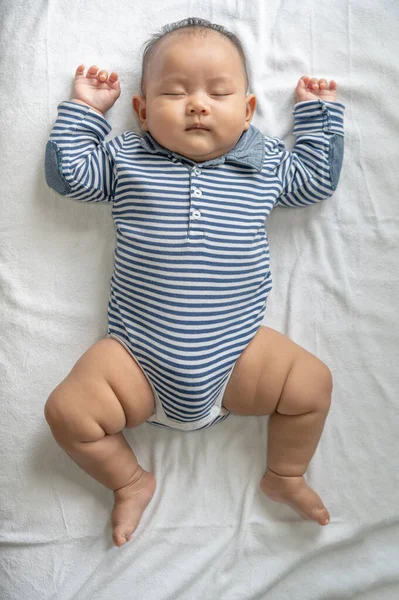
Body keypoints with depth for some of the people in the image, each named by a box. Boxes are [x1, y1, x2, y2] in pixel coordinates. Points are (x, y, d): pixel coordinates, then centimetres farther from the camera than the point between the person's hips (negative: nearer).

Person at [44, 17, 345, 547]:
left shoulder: (265, 162, 8)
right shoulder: (125, 158, 6)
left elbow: (317, 179, 21)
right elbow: (67, 173, 12)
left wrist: (318, 112, 22)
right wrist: (83, 110, 12)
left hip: (236, 354, 1)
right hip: (138, 360, 0)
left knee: (313, 384, -8)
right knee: (67, 410, -12)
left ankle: (285, 476, 23)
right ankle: (131, 483, 19)